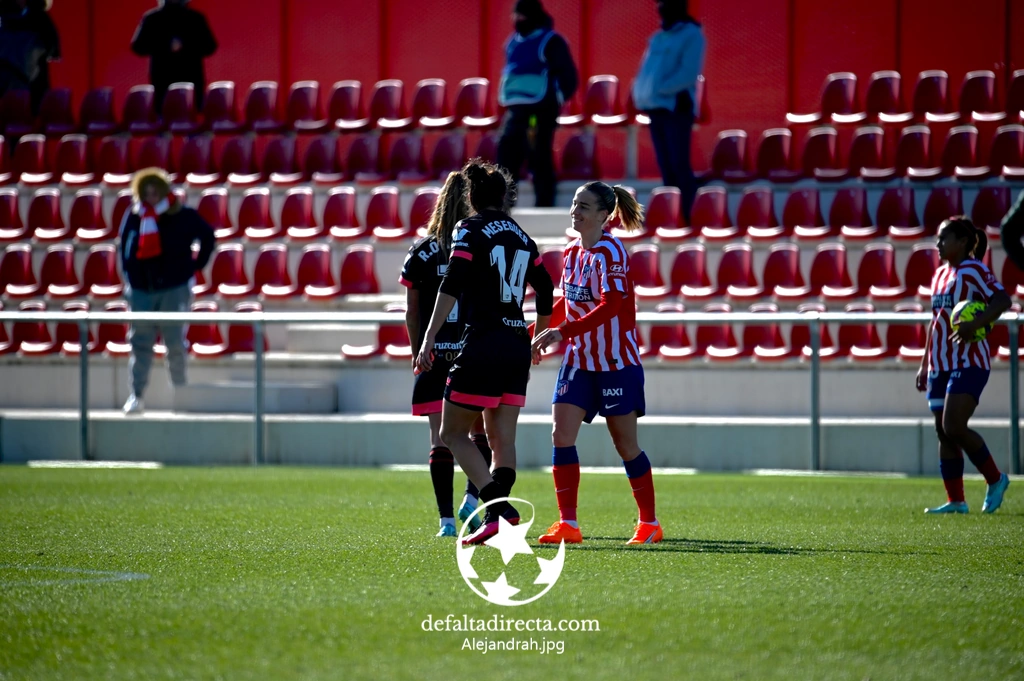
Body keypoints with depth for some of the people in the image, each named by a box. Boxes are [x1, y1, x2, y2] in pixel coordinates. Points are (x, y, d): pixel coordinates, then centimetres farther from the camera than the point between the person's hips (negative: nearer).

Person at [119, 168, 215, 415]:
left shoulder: (183, 217, -5)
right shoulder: (133, 218, 1)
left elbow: (207, 237, 9)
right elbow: (126, 250, 14)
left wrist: (196, 264, 4)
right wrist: (129, 277, 4)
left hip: (175, 290, -2)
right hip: (142, 290, 2)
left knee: (176, 344, 1)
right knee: (140, 344, -1)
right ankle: (136, 395, 0)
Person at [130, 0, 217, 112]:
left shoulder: (195, 18, 10)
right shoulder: (152, 19, 8)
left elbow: (209, 46, 5)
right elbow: (138, 47, 1)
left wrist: (185, 47, -12)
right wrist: (166, 47, -13)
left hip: (191, 80, 1)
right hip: (163, 80, -1)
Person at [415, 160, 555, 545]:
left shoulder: (470, 230, -3)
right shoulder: (521, 237, 15)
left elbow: (451, 285, -15)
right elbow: (546, 292, 21)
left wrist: (428, 340, -18)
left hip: (483, 344, -6)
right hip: (517, 348, 6)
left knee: (453, 434, 0)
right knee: (502, 438, 8)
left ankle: (499, 509, -14)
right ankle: (500, 512, -2)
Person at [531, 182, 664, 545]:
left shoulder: (610, 252, -16)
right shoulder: (572, 252, 7)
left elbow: (611, 305, -28)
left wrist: (563, 332, -34)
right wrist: (541, 334, 18)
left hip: (616, 361, -6)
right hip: (579, 361, 7)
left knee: (625, 444, 3)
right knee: (561, 436, -8)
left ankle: (650, 523, 18)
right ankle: (568, 525, -7)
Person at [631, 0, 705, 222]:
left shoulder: (692, 35, -4)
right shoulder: (658, 38, 19)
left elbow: (688, 72, -14)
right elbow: (646, 70, 18)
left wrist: (659, 89, -19)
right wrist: (640, 93, 0)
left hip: (677, 106, -7)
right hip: (655, 107, 8)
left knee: (679, 164, -12)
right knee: (666, 166, 6)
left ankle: (687, 218, -12)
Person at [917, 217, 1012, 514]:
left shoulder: (974, 270, -7)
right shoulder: (940, 275, 18)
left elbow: (1002, 300, -20)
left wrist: (975, 324, -34)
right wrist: (924, 364, 21)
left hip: (968, 363, -9)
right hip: (940, 365, 9)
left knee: (954, 427, -18)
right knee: (944, 432, 4)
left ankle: (995, 480, -1)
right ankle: (956, 500, 7)